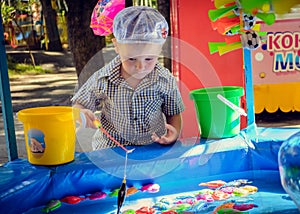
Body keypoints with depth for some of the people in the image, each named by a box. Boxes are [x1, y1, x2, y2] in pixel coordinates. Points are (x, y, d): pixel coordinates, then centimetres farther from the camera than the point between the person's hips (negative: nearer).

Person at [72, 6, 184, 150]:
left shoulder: (166, 81, -6)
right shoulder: (102, 80, -9)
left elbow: (173, 114, 7)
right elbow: (79, 105, 3)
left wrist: (175, 132, -13)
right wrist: (80, 114, -20)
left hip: (153, 150, 0)